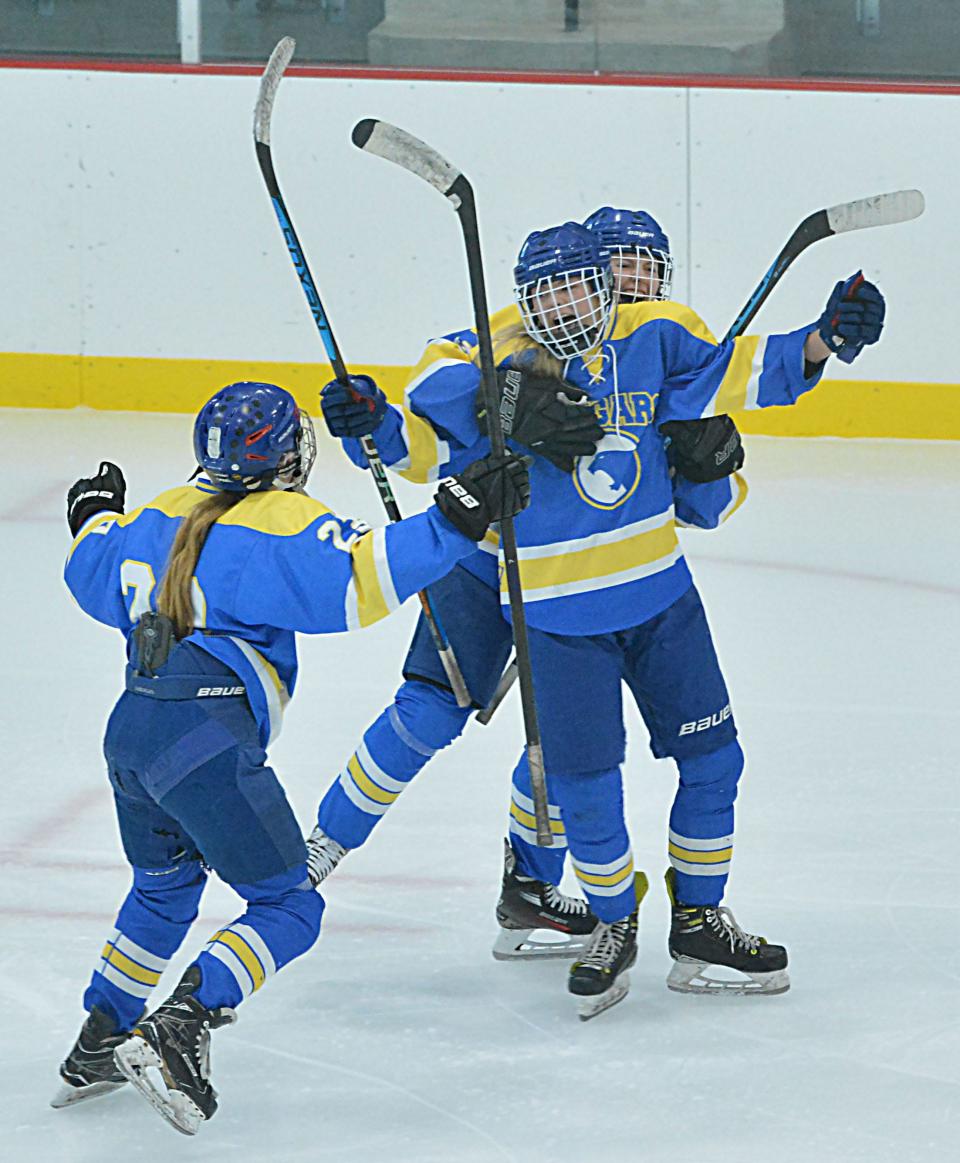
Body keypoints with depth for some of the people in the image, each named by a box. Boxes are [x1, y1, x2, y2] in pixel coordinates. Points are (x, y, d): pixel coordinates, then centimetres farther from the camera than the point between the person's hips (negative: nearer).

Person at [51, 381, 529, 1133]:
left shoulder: (166, 516, 17)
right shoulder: (285, 524, -5)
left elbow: (93, 571, 32)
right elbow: (360, 578, -19)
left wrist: (96, 515, 53)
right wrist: (456, 520, -20)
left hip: (130, 729, 8)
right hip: (204, 740, -8)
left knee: (165, 886, 32)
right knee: (288, 907, -1)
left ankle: (99, 1044, 35)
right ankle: (175, 1034, -18)